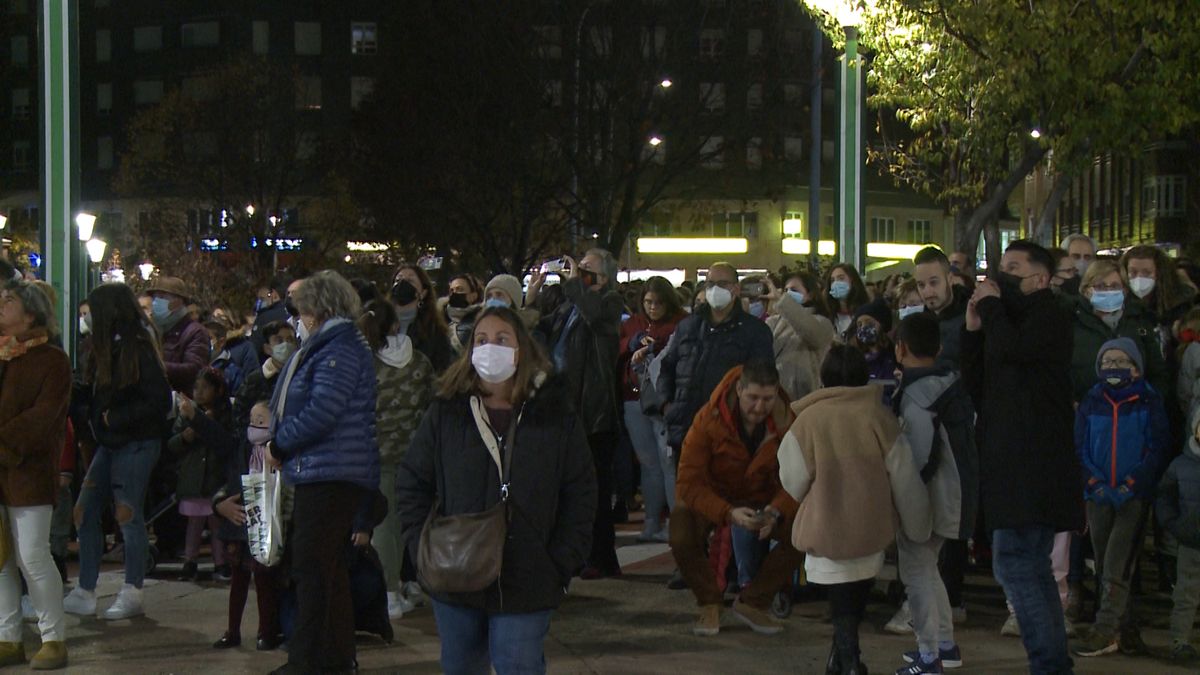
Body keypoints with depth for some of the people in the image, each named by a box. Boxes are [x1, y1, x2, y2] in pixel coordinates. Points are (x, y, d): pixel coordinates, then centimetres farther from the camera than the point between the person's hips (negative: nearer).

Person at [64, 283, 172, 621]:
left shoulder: (139, 350, -15)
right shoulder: (108, 349, 11)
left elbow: (159, 401, -19)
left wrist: (115, 417, -15)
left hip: (136, 444, -9)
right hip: (110, 443, 9)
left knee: (129, 514, -4)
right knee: (86, 513, 6)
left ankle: (132, 594, 7)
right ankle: (84, 593, 13)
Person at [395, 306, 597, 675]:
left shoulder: (557, 418, -2)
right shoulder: (446, 413, 2)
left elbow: (580, 497, 1)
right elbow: (411, 482, 9)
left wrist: (561, 566, -6)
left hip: (526, 587, -2)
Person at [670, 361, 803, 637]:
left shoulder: (785, 423, -19)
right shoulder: (708, 420, -27)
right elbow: (689, 484, -28)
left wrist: (775, 513, -36)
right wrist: (728, 513, -44)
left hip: (760, 498, 2)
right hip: (709, 497, -2)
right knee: (682, 539, -33)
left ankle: (752, 602, -1)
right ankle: (709, 604, -3)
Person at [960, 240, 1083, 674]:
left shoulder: (1048, 315, -5)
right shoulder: (1009, 321, 21)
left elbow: (1011, 350, -23)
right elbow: (977, 386, 16)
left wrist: (991, 304, -7)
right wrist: (973, 330, 4)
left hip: (1033, 461, -10)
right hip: (1013, 460, 10)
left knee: (1014, 564, -13)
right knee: (1033, 568, 12)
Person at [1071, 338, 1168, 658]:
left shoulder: (1149, 402, 0)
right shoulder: (1091, 402, 7)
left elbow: (1158, 448, -3)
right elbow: (1079, 448, 7)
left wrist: (1131, 483, -12)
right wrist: (1095, 482, -8)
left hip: (1135, 496, -4)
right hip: (1099, 496, 4)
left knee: (1117, 568, -11)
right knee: (1104, 567, 6)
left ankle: (1104, 633, -12)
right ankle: (1127, 628, 16)